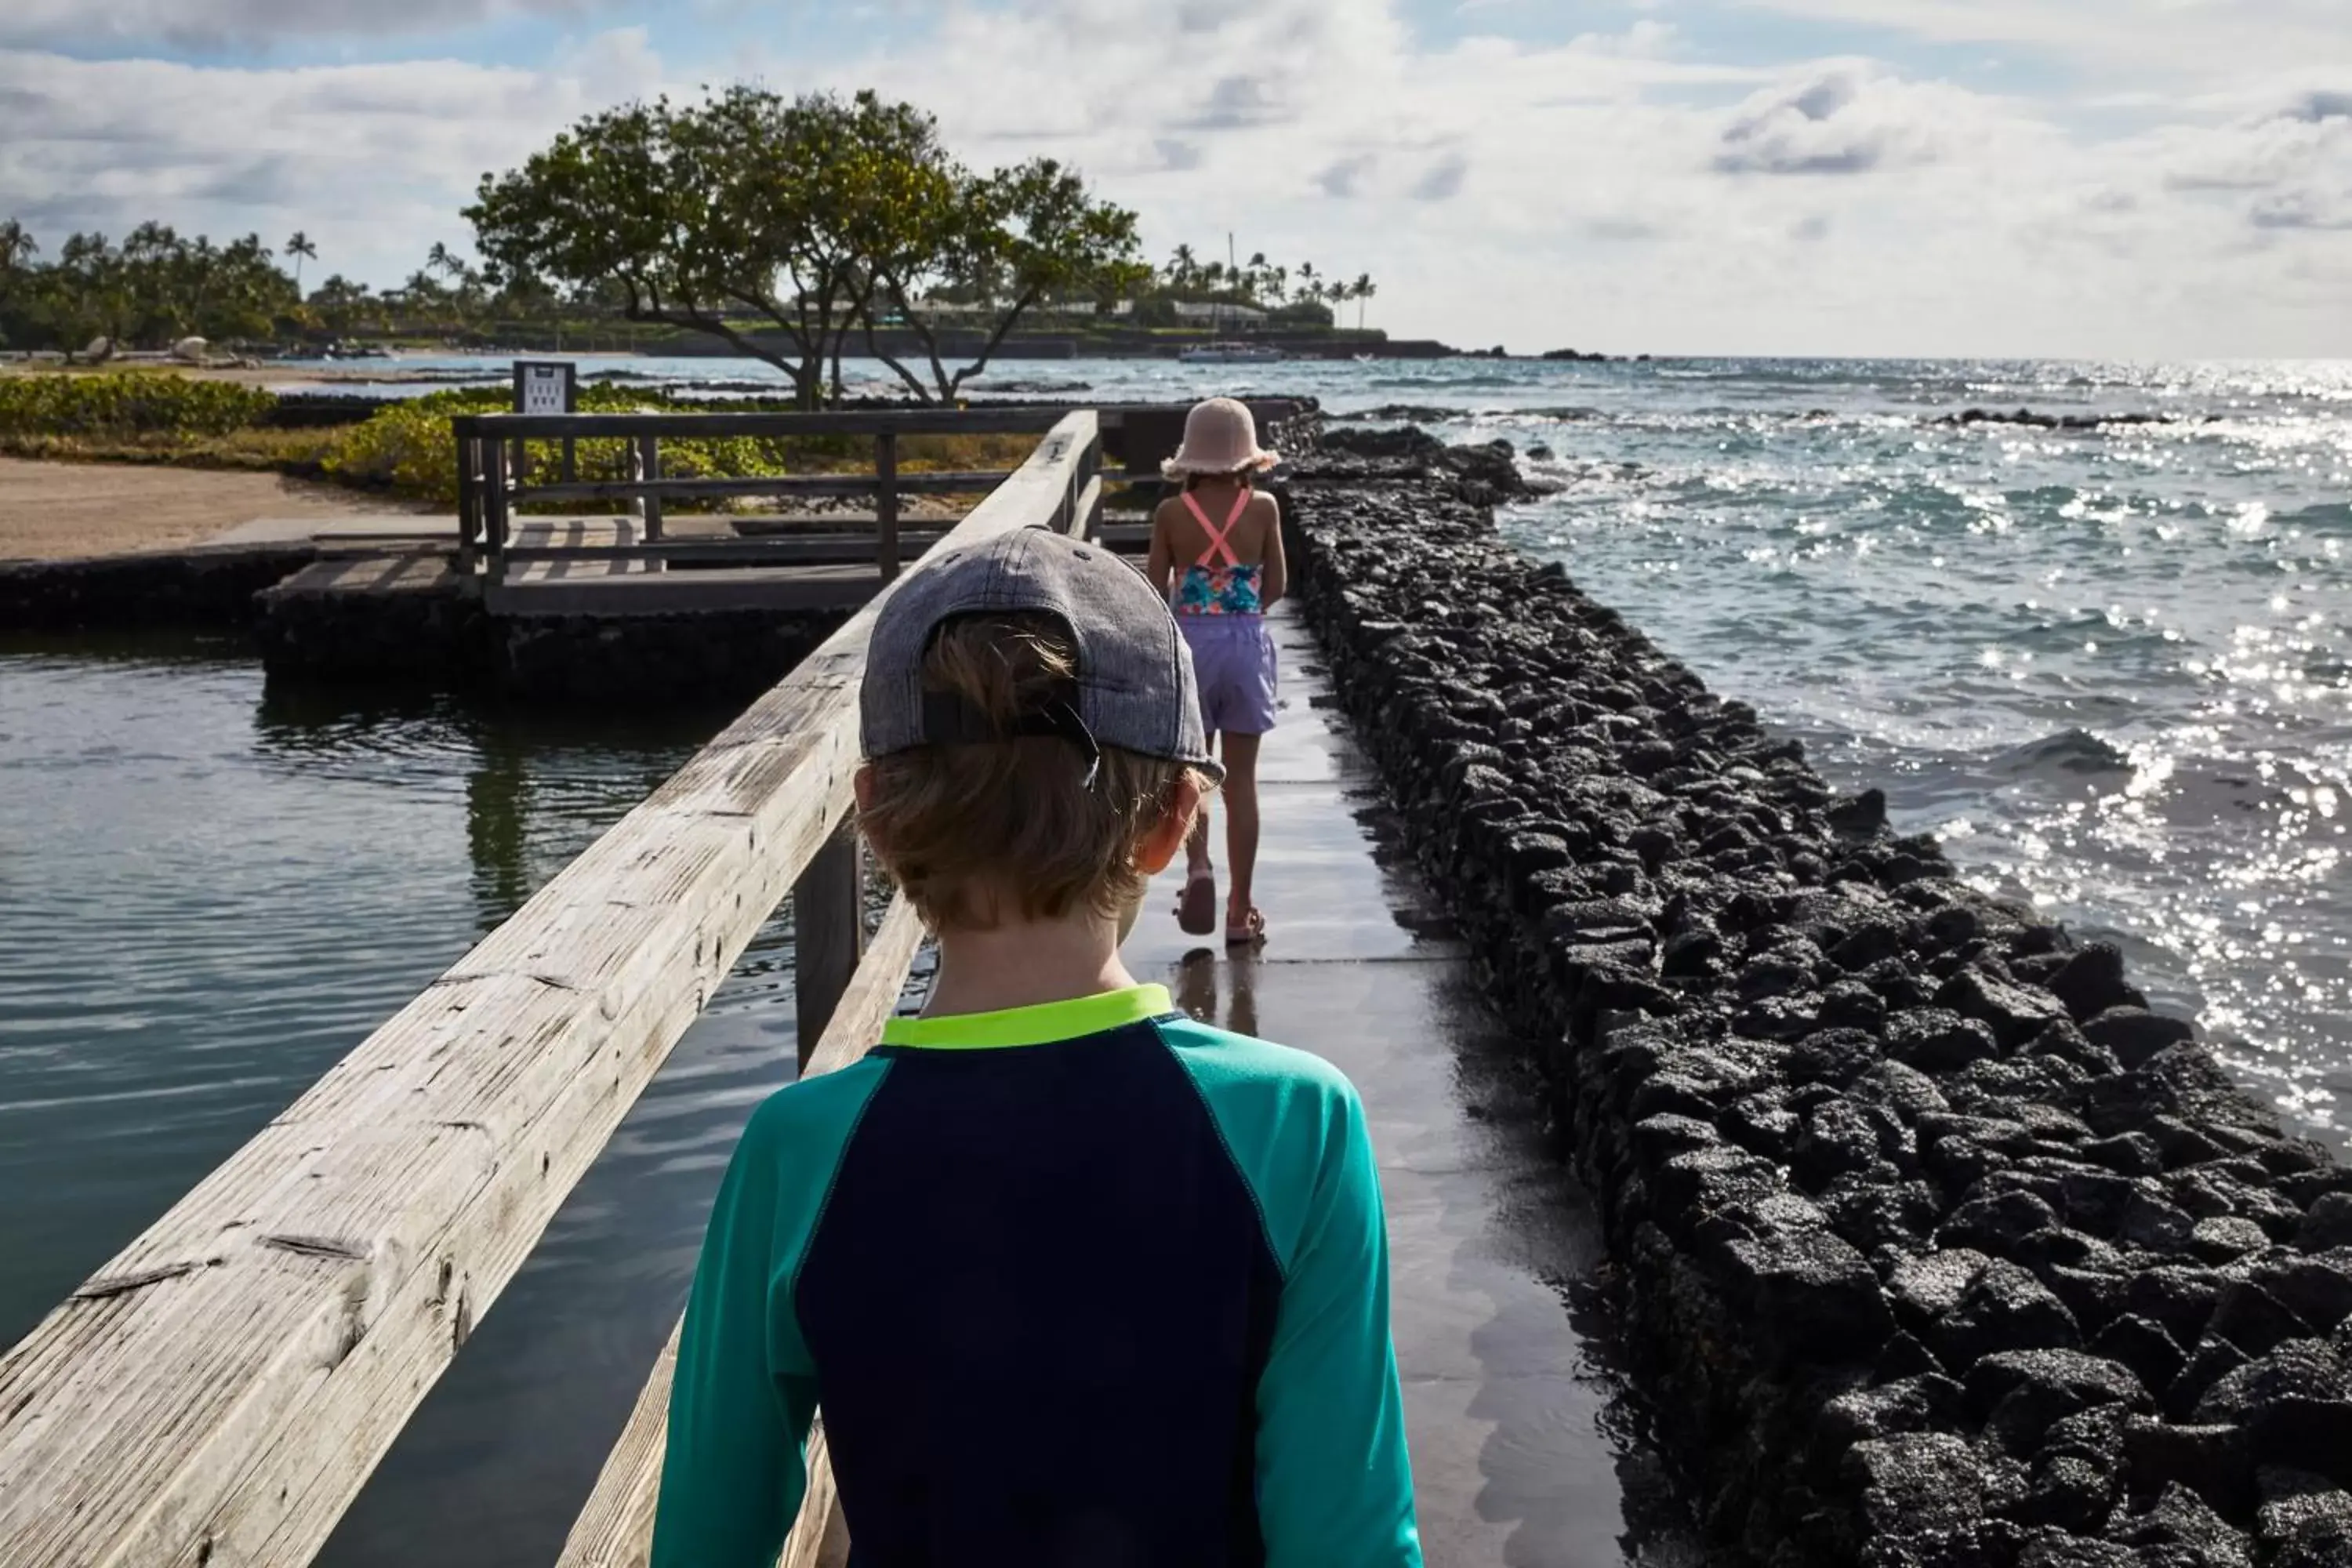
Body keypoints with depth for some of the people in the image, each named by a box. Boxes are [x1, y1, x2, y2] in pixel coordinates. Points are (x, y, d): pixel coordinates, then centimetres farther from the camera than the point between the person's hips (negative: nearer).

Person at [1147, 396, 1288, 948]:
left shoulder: (1172, 512, -6)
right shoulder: (1263, 507, -5)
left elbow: (1156, 590, -1)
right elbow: (1276, 585, 3)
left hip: (1189, 641, 0)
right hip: (1247, 641, 0)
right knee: (1241, 777, 7)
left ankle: (1198, 866, -9)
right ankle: (1241, 911, 10)